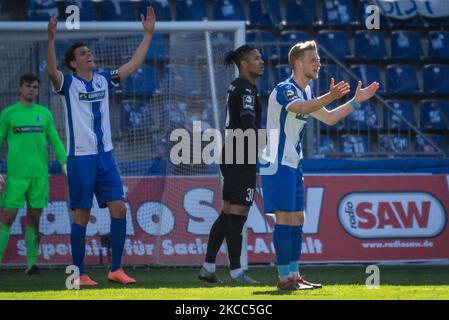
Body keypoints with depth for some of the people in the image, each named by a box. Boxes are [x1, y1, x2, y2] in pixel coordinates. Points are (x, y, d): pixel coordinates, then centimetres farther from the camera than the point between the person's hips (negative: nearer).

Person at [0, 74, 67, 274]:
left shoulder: (44, 113, 12)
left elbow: (55, 141, 15)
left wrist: (65, 163, 4)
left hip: (39, 174, 3)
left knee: (34, 218, 4)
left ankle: (32, 263, 7)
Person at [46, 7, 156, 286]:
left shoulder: (104, 80, 11)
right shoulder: (69, 83, -4)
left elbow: (134, 64, 12)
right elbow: (52, 70, -25)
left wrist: (148, 34, 8)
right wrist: (51, 39, -38)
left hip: (105, 156, 5)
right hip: (81, 158, -5)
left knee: (119, 209, -1)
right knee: (82, 215, -2)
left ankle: (116, 269, 6)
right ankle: (79, 274, 5)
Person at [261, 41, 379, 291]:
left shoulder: (306, 92, 15)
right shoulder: (285, 89, -15)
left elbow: (329, 118, 23)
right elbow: (300, 108, -38)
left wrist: (355, 102, 13)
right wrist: (330, 97, -53)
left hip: (293, 165, 10)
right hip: (278, 164, -10)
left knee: (297, 220, 10)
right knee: (285, 220, -11)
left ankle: (294, 275, 14)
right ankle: (285, 277, -9)